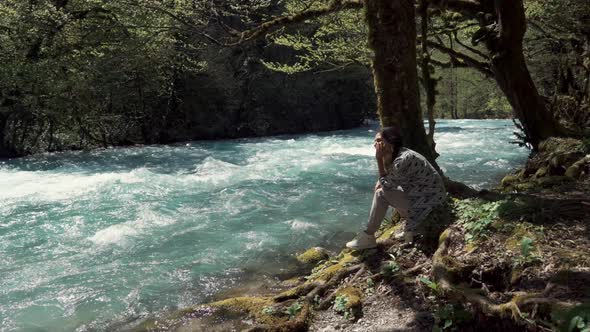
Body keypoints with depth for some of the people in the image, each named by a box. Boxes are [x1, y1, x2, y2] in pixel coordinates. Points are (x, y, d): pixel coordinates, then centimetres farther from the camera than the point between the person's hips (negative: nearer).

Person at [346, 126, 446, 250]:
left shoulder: (402, 160, -27)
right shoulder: (398, 154, 2)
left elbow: (386, 184, -15)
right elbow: (390, 180, 14)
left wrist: (379, 159, -17)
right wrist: (381, 182, -7)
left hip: (428, 200, -9)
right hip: (429, 195, 9)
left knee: (381, 194, -11)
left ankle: (368, 237, 0)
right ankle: (411, 228, 18)